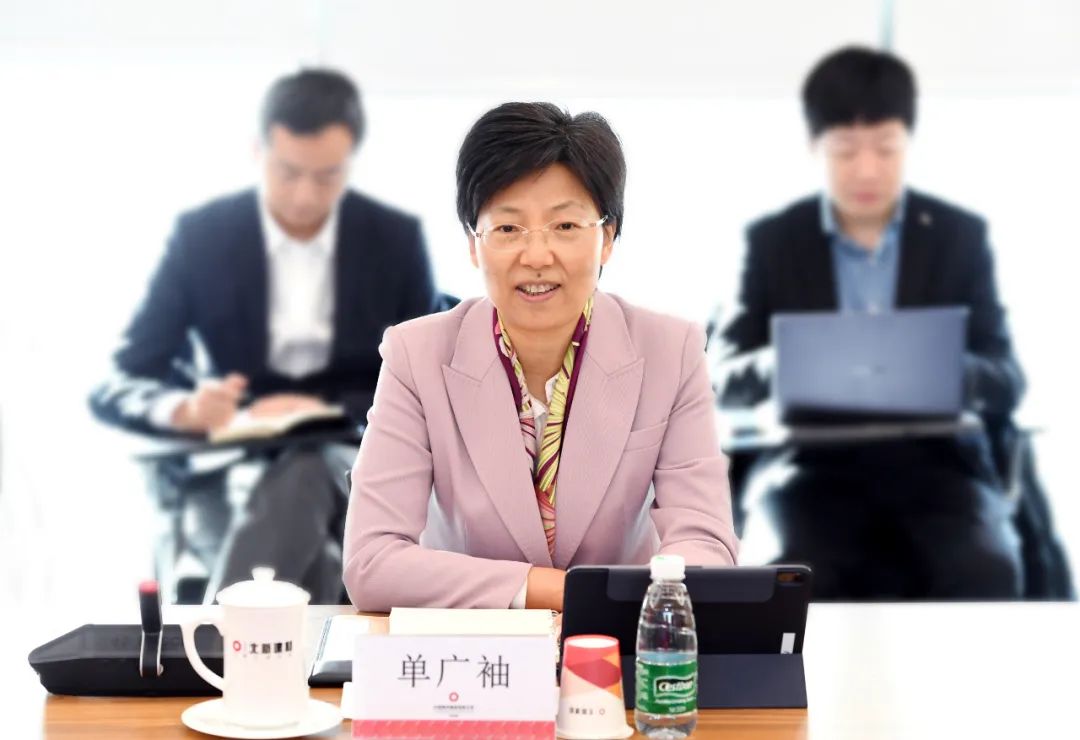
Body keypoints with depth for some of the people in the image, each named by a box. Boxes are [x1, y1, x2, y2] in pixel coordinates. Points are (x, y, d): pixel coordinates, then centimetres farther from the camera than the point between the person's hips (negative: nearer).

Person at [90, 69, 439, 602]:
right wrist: (184, 409, -28)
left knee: (302, 480, -38)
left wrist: (327, 411, -19)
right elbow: (116, 387, -3)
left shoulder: (396, 239, 0)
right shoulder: (201, 235, -2)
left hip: (360, 467, 0)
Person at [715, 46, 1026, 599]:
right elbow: (725, 377, 3)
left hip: (935, 463, 1)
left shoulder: (961, 235, 7)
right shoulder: (772, 239, 7)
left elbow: (1007, 382, 3)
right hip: (811, 466, 0)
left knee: (983, 572, -31)